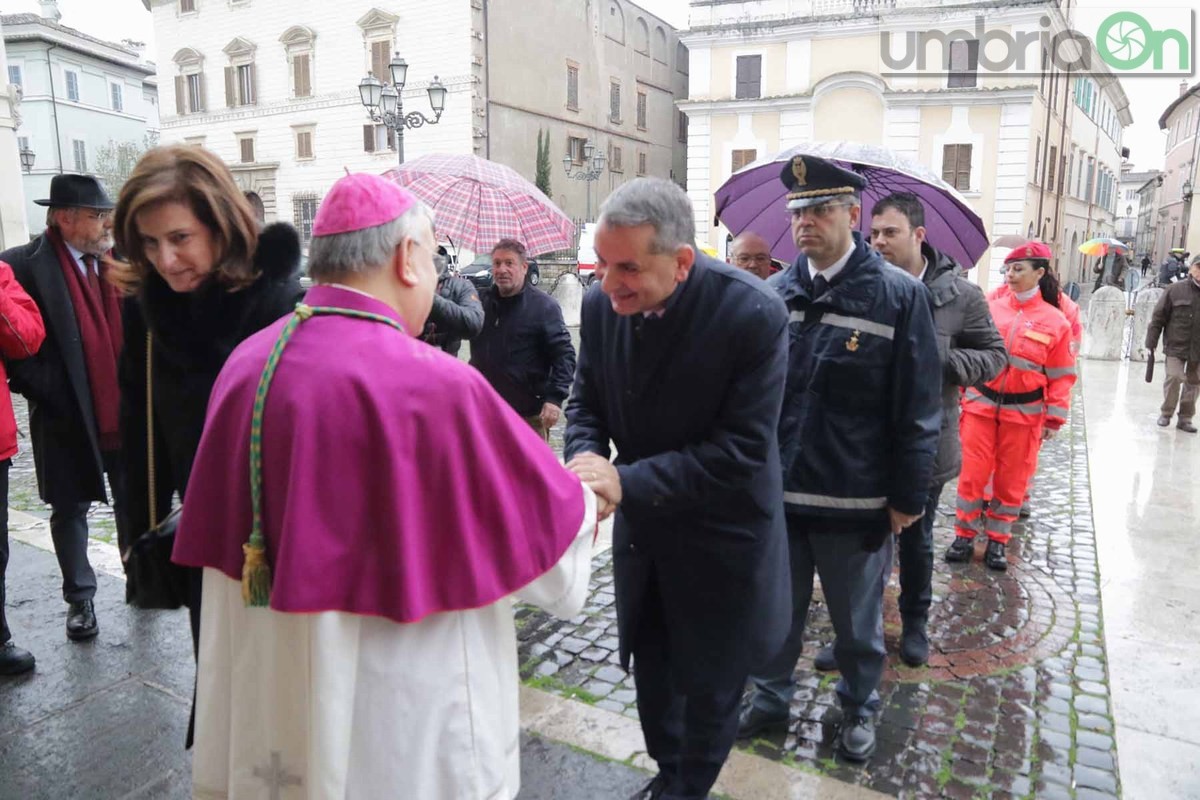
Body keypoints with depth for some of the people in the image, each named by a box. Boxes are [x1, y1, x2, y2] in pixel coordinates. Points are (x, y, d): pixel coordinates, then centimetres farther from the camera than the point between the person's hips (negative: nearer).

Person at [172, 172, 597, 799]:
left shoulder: (246, 363, -5)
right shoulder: (433, 386, -26)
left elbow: (223, 529, 6)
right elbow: (550, 531, -13)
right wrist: (581, 497, 8)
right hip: (402, 731, -6)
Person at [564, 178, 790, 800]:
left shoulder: (752, 315, -27)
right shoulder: (602, 305, -11)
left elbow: (742, 449, -26)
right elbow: (587, 401, 1)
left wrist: (628, 481, -31)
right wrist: (585, 457, -21)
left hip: (719, 536, -5)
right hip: (640, 526, 5)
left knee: (709, 681, 14)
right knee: (649, 664, 23)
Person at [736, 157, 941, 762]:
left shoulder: (899, 295, -9)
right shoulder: (772, 294, 1)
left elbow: (917, 409, -7)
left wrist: (907, 496, -7)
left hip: (857, 502, -2)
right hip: (775, 492, 3)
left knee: (857, 621, 17)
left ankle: (859, 708, 42)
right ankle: (770, 698, 41)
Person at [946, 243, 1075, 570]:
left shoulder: (1055, 321, -2)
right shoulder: (990, 307, 0)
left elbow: (1061, 376, 1)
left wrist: (1054, 419, -2)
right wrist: (959, 392, 3)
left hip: (1025, 413, 0)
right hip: (980, 405, 1)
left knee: (1011, 480, 9)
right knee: (972, 473, 3)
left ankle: (998, 540, 24)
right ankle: (964, 535, 17)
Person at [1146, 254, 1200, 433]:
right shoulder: (1175, 290, -4)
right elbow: (1158, 318, -2)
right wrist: (1150, 344, -4)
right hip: (1176, 346, -3)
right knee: (1174, 377, -13)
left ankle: (1185, 418, 21)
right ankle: (1166, 413, 8)